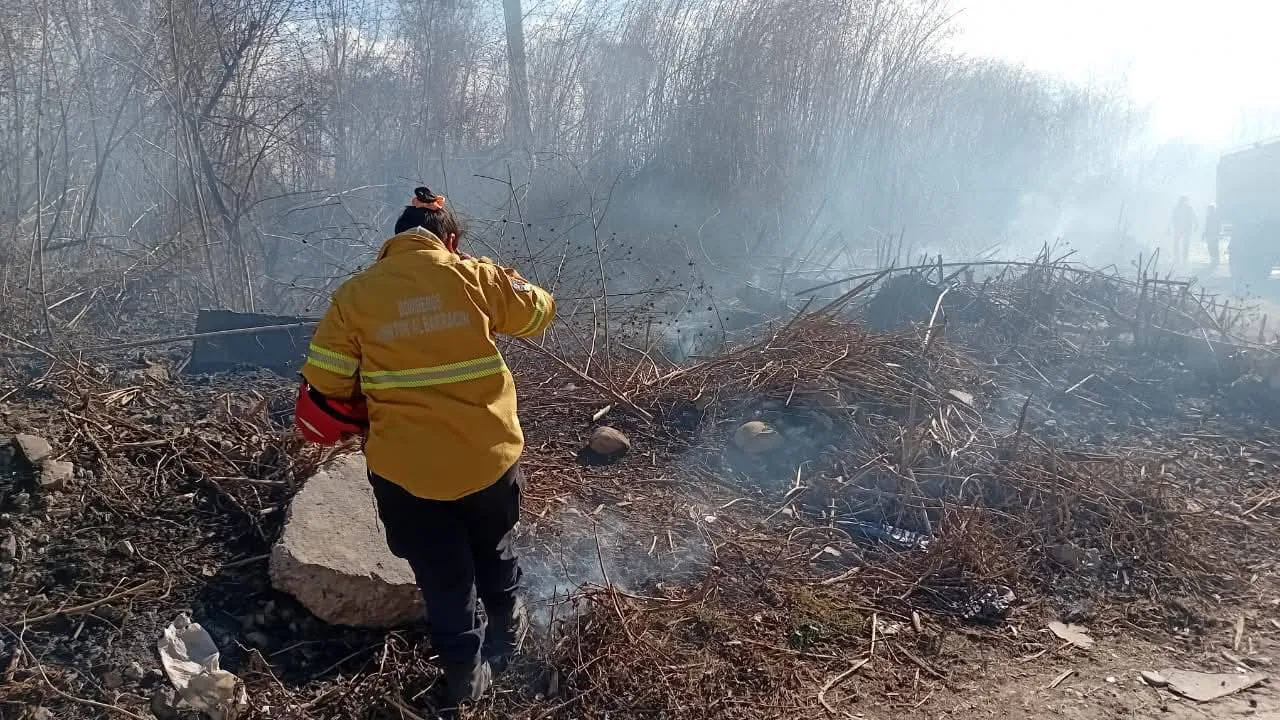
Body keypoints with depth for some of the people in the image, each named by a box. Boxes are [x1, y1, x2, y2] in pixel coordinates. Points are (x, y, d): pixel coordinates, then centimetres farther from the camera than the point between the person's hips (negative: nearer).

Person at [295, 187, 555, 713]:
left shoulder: (354, 296, -7)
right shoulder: (476, 276, -7)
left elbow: (322, 397, -8)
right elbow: (541, 311, 10)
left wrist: (369, 415, 11)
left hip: (407, 470, -1)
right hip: (490, 455, 1)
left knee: (442, 577, 18)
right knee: (493, 548, 29)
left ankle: (467, 678, 34)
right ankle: (508, 625, 53)